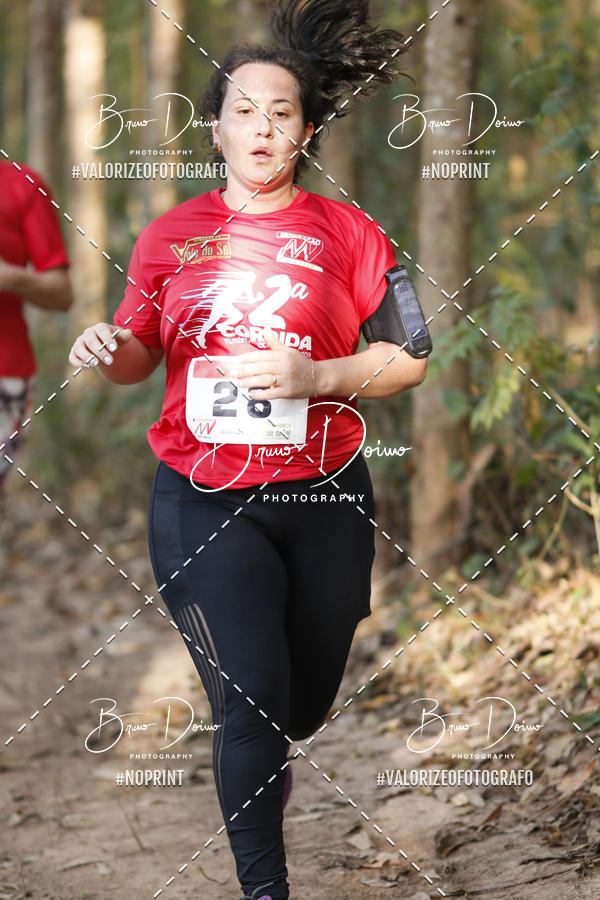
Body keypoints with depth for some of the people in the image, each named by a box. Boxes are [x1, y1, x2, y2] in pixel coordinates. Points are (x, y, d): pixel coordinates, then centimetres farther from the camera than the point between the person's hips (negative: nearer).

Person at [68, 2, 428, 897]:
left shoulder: (346, 233, 1)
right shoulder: (171, 234, 5)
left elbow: (409, 359, 0)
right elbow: (139, 354, 12)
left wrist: (316, 375, -16)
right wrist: (108, 348, -12)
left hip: (323, 499, 1)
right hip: (202, 502, -1)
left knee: (307, 703, 14)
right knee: (250, 702, -9)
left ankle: (259, 774, 50)